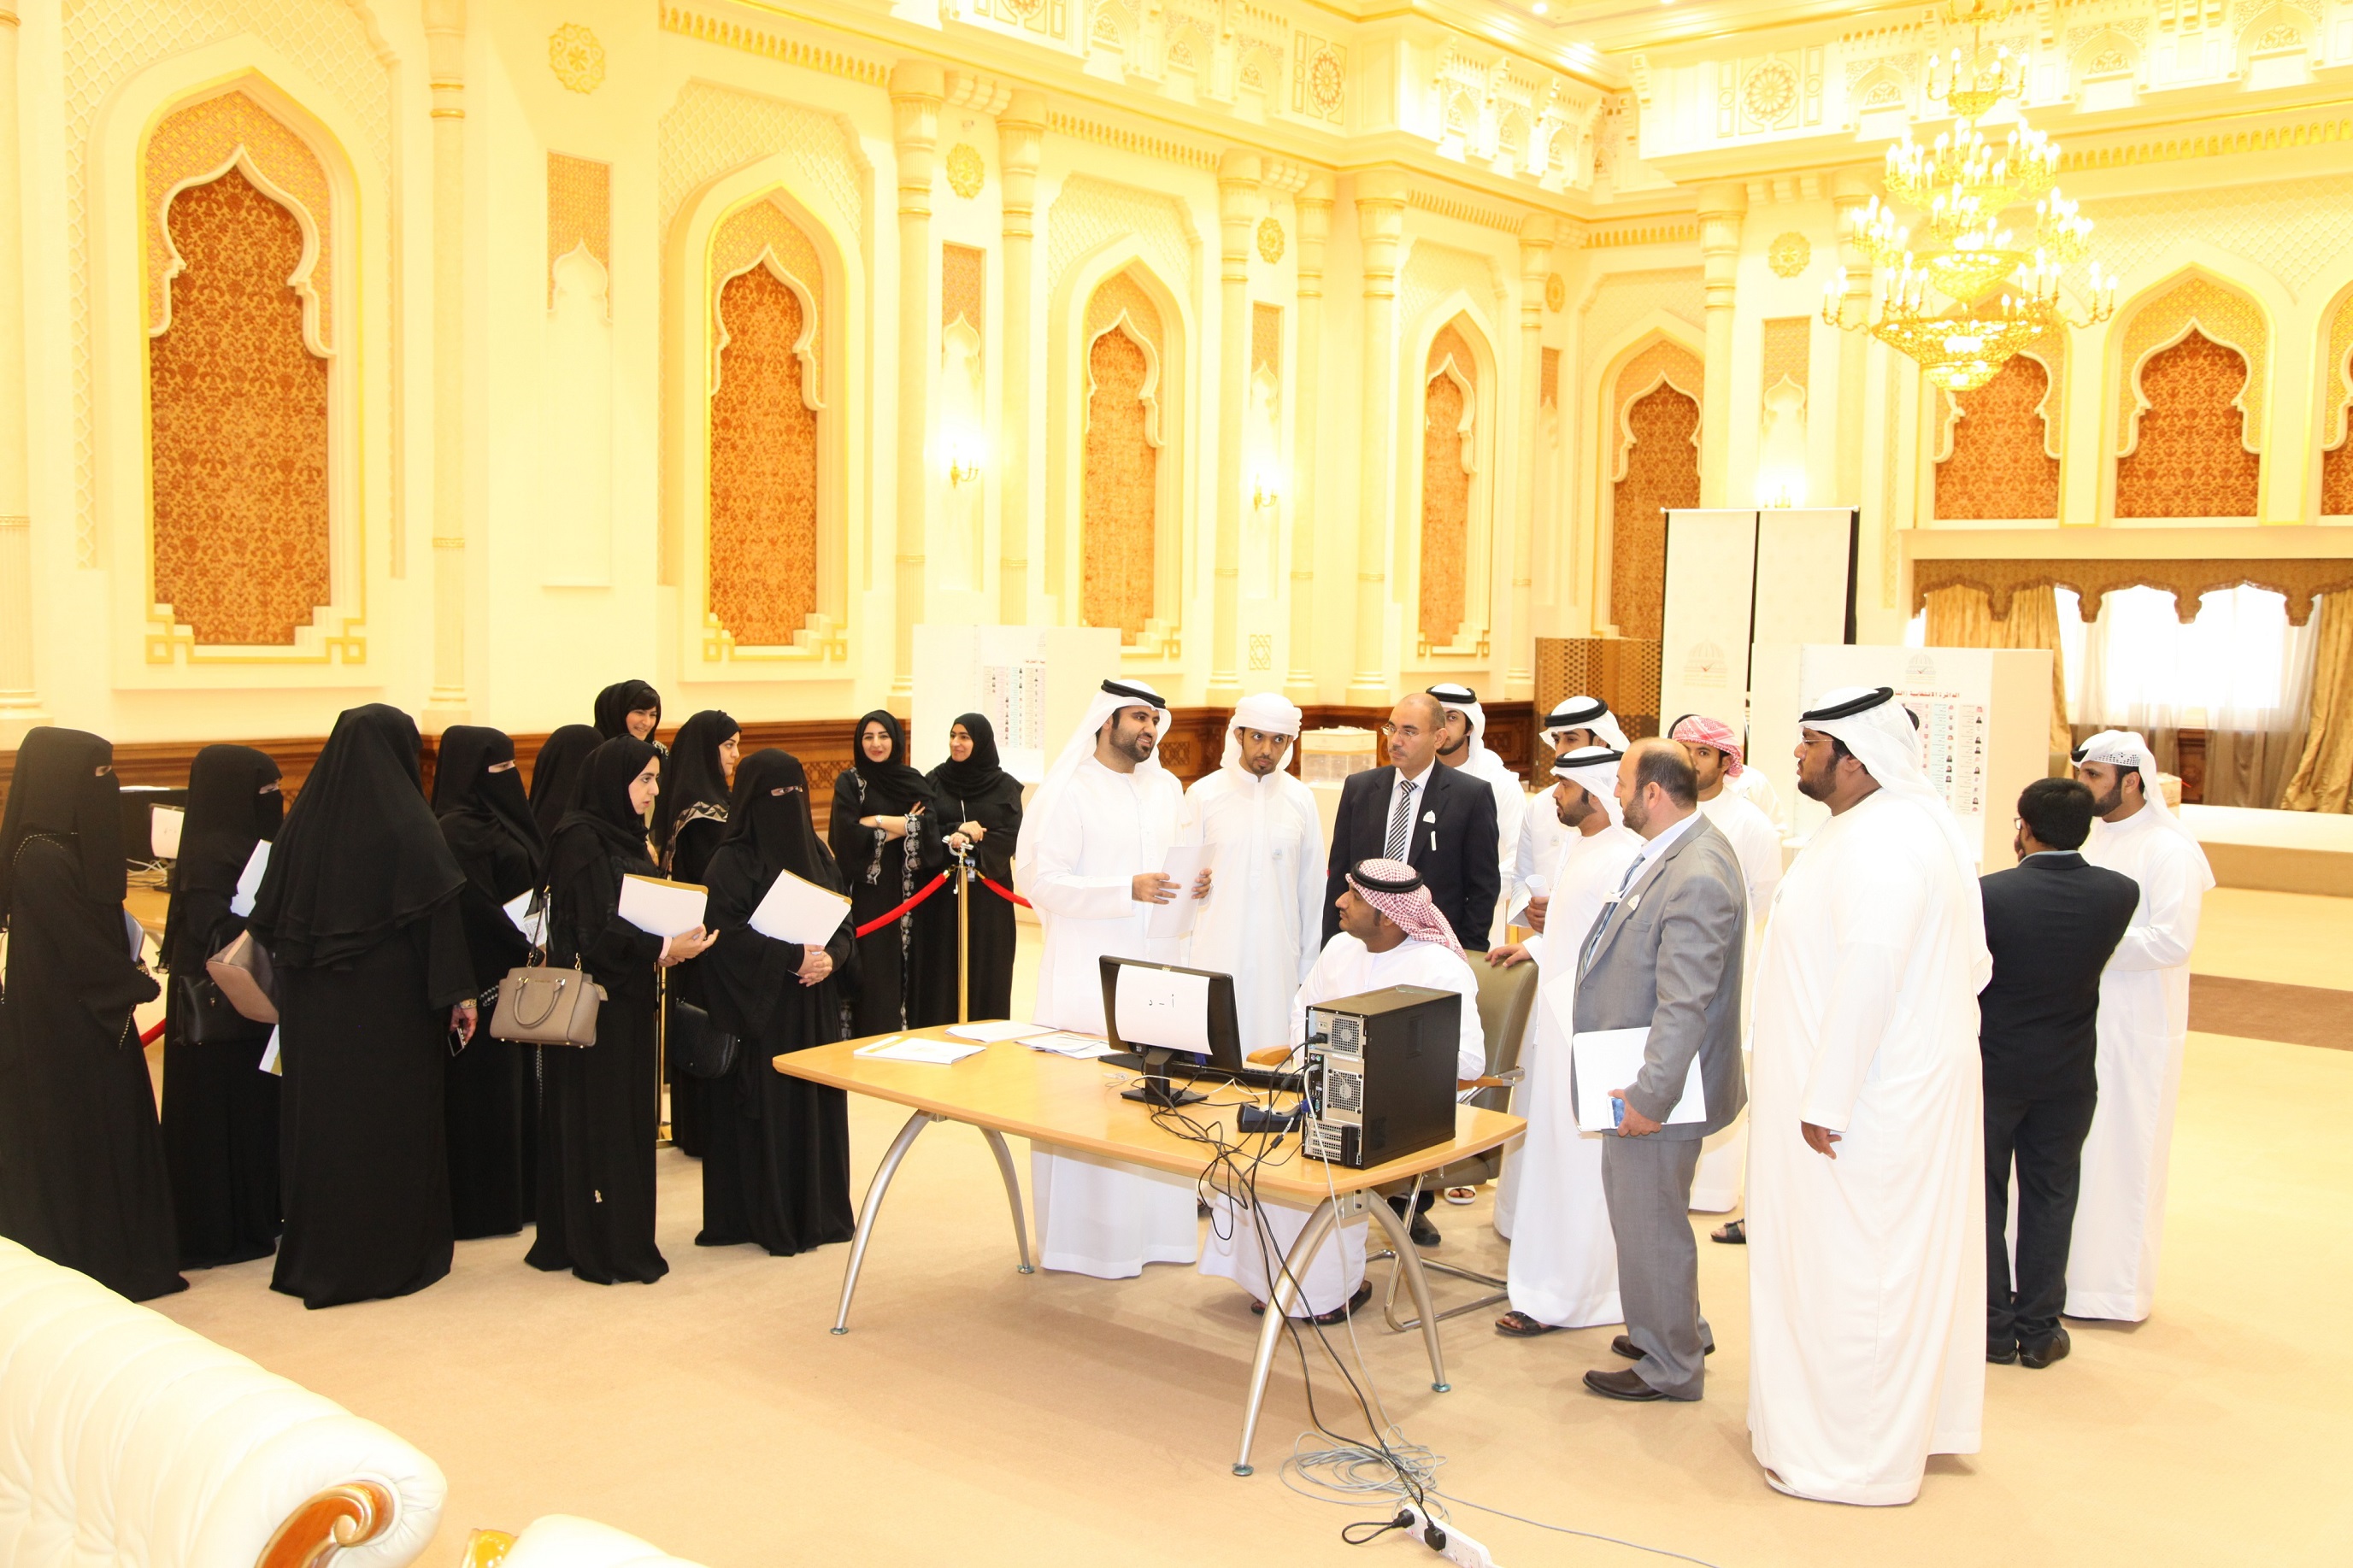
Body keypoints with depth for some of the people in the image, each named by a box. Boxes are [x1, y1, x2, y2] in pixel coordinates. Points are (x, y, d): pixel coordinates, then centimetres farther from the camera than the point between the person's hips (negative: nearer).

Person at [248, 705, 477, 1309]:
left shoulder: (304, 817, 2)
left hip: (313, 1006, 5)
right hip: (391, 1003, -4)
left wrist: (300, 970, 15)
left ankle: (316, 1255, 21)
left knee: (319, 1118, 13)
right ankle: (397, 1254, 13)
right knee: (395, 1119, 6)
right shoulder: (407, 823, -12)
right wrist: (458, 992, -10)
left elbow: (268, 917, 5)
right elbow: (440, 913, -15)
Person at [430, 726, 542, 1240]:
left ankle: (515, 1192, 21)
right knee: (483, 1087, -1)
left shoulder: (499, 819, 12)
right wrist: (528, 951, -15)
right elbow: (479, 910, -20)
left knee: (510, 1079, 13)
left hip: (517, 970, 9)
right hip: (485, 975, -9)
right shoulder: (456, 830, -16)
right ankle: (479, 1207, 7)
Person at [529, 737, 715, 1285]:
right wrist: (663, 949, -23)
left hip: (629, 998, 9)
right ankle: (600, 1247, 6)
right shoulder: (580, 839, -14)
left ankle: (624, 1237, 19)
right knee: (595, 1117, -2)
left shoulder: (625, 836, 13)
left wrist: (673, 942, -1)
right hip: (595, 1000, -9)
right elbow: (591, 926, -20)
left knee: (631, 1114, 12)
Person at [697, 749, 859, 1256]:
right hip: (760, 1007, -6)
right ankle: (762, 1216, 8)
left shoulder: (816, 853, 12)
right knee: (765, 1107, -2)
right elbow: (728, 934, -16)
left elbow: (845, 923, 11)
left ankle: (816, 1210, 19)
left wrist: (832, 957, -10)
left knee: (817, 1102, 8)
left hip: (815, 1008, 6)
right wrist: (793, 958, -21)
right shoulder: (733, 861, -8)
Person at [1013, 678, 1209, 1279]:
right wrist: (1127, 890, -22)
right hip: (1091, 971, -6)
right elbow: (1039, 879, -14)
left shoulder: (1167, 788, 12)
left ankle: (1154, 1224, 18)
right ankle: (1089, 1234, 7)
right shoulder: (1068, 790, -8)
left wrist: (1196, 886, -2)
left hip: (1158, 964, 6)